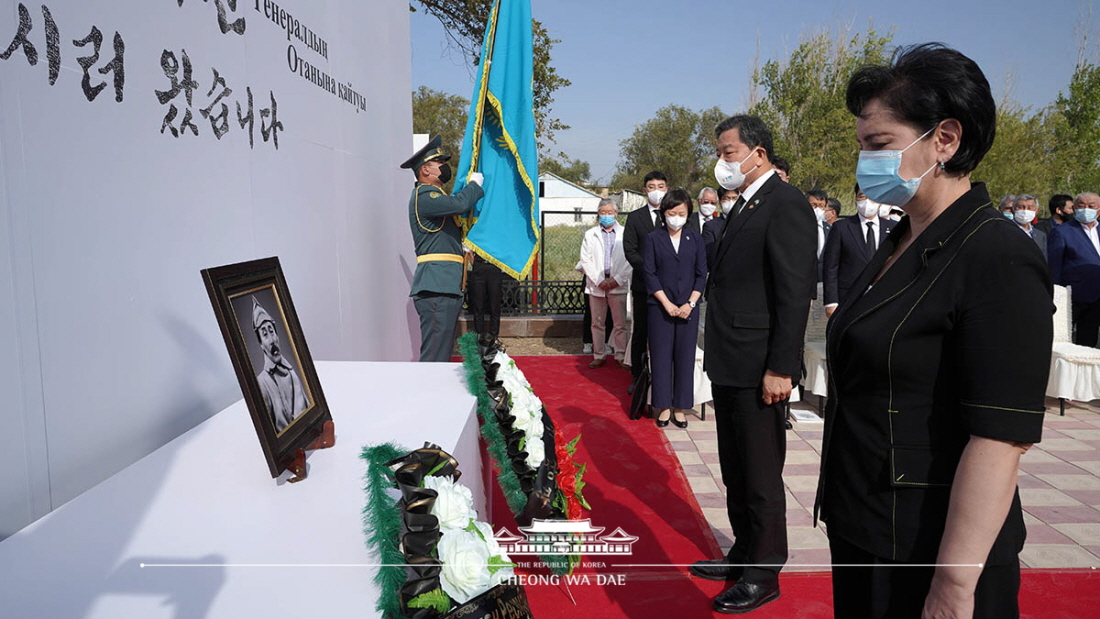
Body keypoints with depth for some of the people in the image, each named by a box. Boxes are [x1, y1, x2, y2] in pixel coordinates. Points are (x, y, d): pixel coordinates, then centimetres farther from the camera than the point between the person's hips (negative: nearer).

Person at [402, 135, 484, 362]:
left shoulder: (435, 195, 24)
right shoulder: (423, 196, -9)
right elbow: (459, 203, -24)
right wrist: (475, 184, -6)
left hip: (446, 286, 11)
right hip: (436, 286, -11)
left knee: (443, 353, 13)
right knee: (434, 355, -12)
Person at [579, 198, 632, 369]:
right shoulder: (590, 234, 8)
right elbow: (585, 260, 2)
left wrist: (617, 280, -10)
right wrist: (599, 280, -8)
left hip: (619, 285, -1)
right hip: (596, 285, 2)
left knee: (620, 323, 1)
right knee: (597, 323, 7)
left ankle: (620, 356, 13)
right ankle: (599, 355, 18)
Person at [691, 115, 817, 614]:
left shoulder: (786, 205, -13)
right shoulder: (743, 207, 16)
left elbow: (796, 292, -19)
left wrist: (780, 368, -21)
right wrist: (717, 356, 14)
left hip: (758, 369, -9)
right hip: (728, 365, 10)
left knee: (761, 477, 4)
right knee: (735, 472, 19)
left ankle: (763, 576, 19)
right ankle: (743, 555, 35)